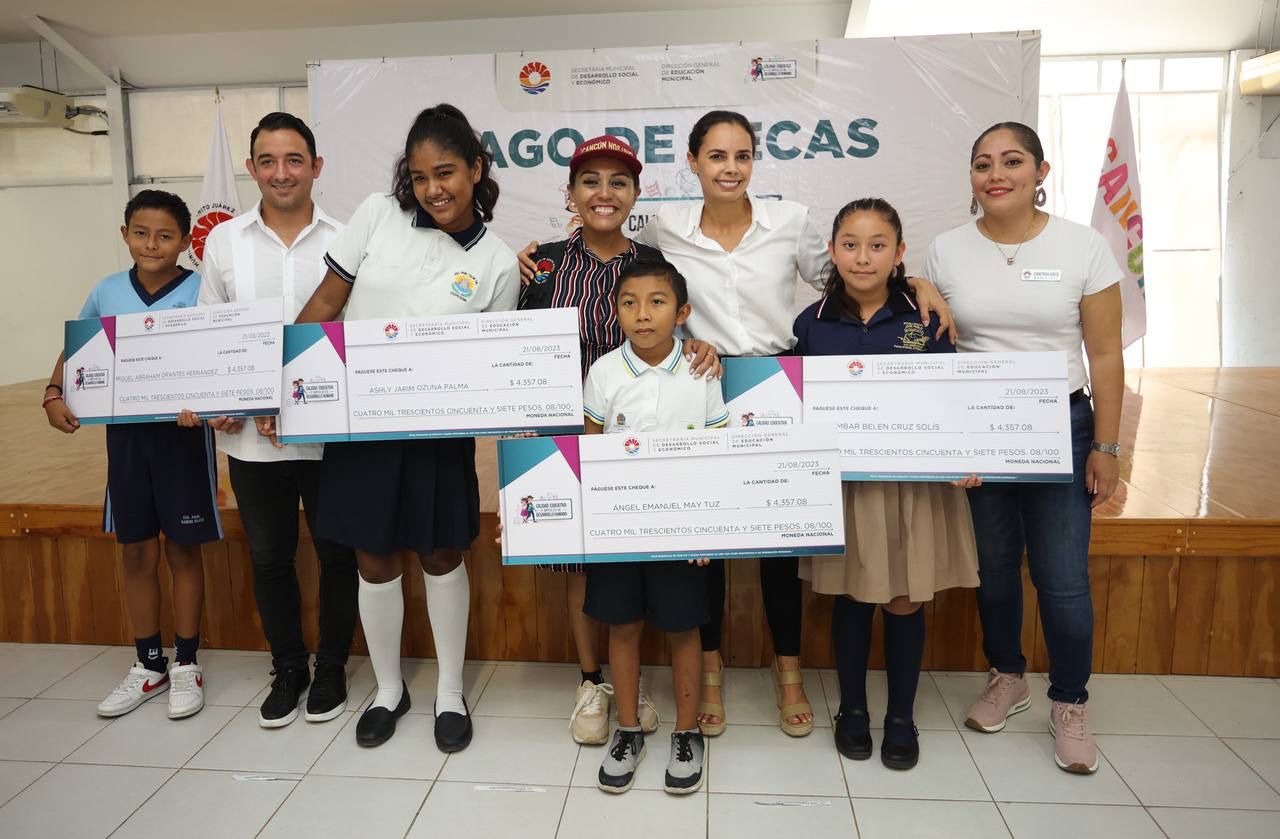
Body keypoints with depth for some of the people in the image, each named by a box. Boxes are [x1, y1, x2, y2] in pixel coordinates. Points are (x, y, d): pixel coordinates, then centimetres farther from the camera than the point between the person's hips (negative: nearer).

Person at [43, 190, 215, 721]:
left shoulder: (200, 292, -8)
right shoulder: (107, 292, 4)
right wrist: (54, 393, 1)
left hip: (184, 432, -4)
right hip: (125, 432, 4)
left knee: (183, 551, 7)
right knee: (137, 553, 11)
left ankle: (186, 664, 21)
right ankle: (148, 665, 27)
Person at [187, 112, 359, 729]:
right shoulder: (224, 241, 6)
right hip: (250, 436, 2)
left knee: (335, 554, 10)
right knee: (268, 557, 14)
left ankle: (331, 667, 29)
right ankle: (287, 669, 33)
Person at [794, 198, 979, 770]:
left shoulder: (926, 319, -2)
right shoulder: (813, 323, 0)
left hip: (914, 482, 0)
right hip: (843, 482, 0)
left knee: (906, 601, 9)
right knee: (851, 598, 11)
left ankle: (901, 716, 29)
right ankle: (852, 708, 31)